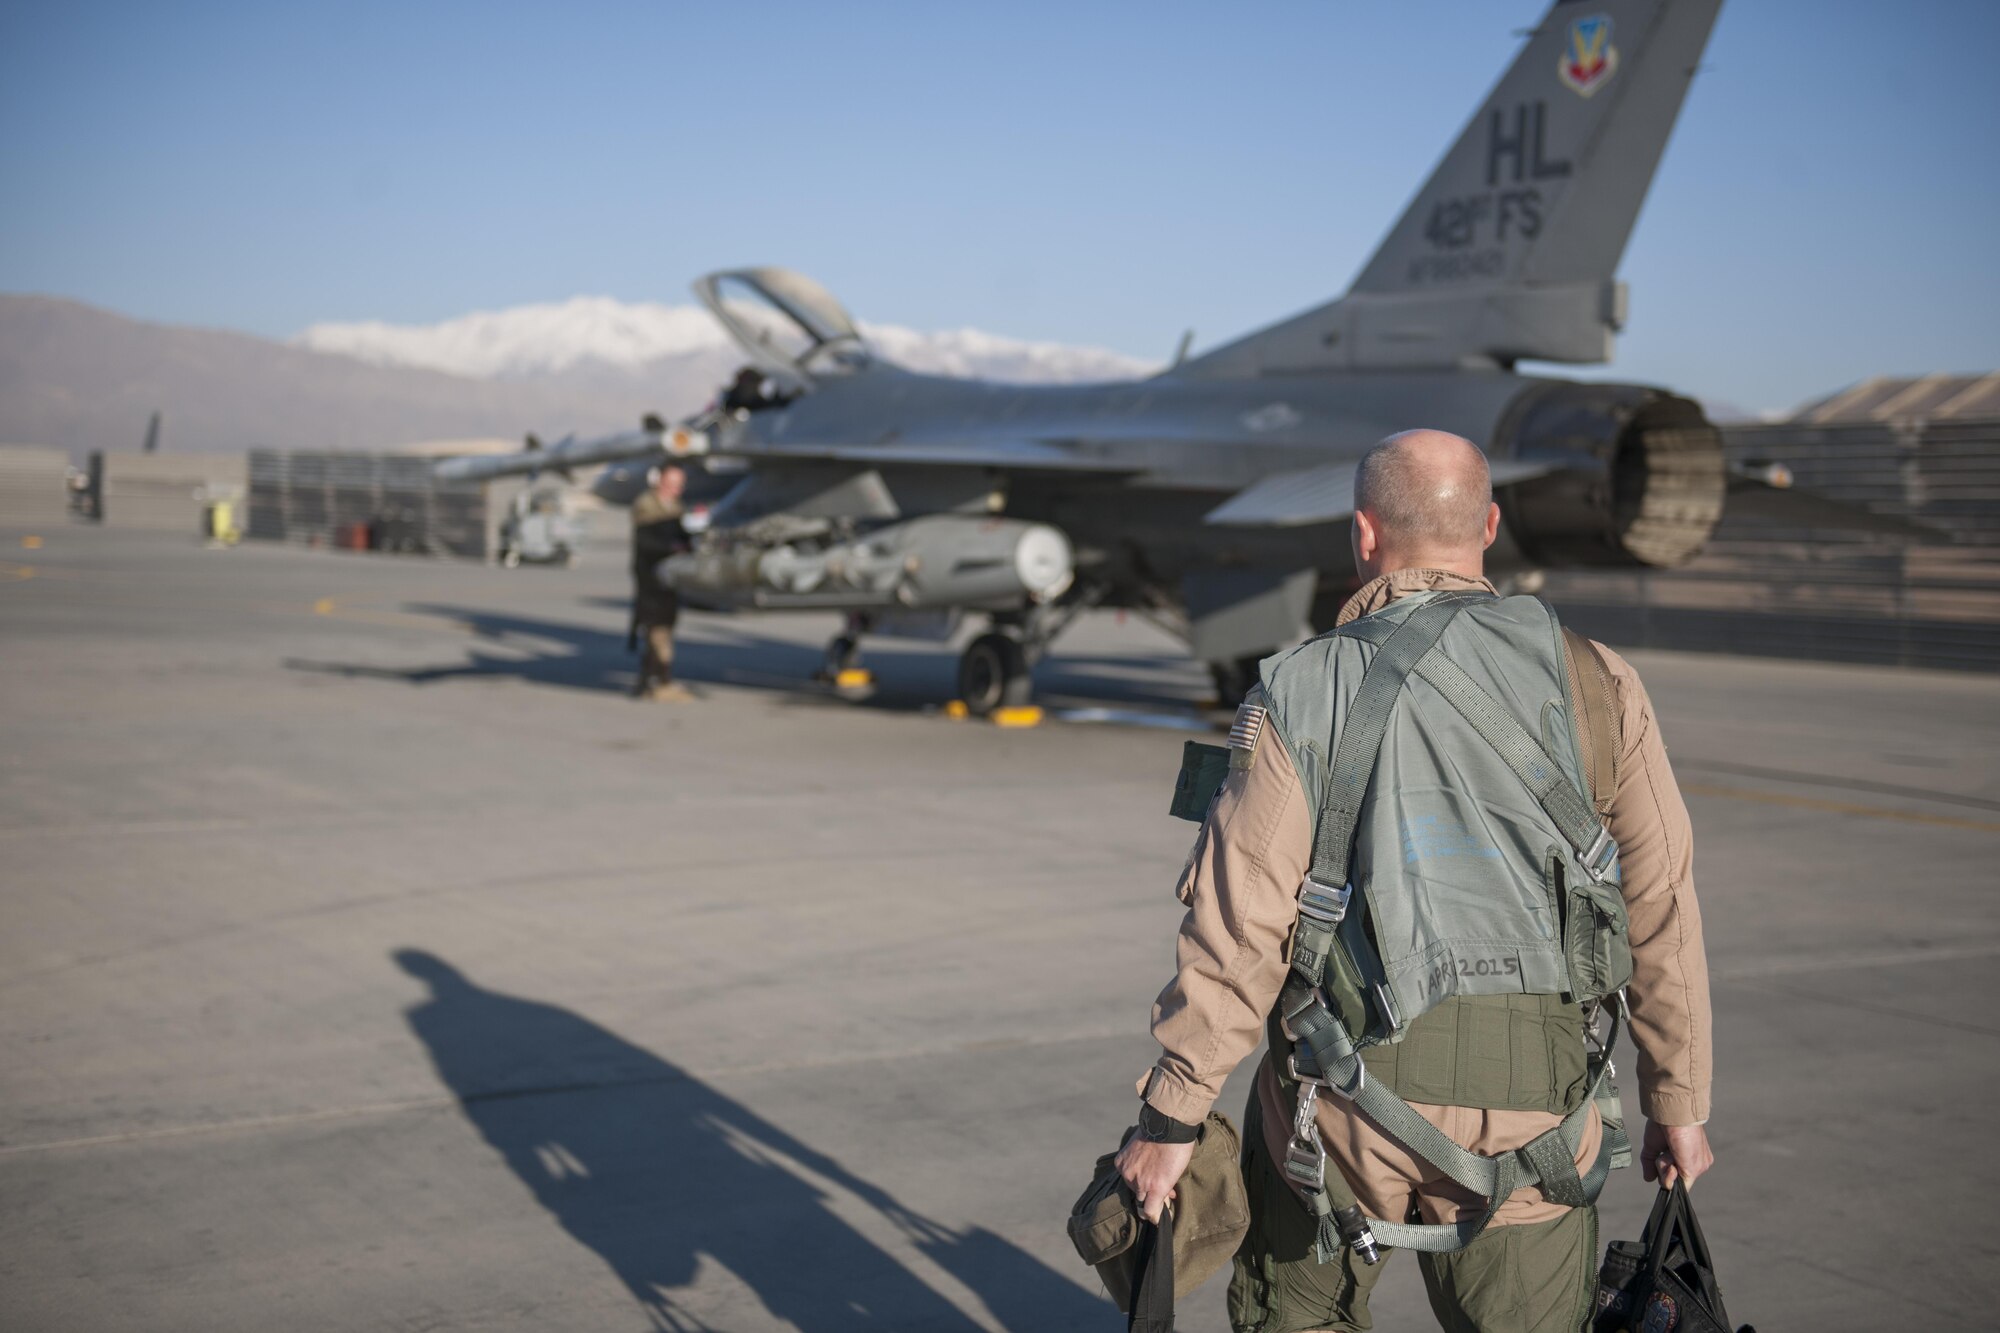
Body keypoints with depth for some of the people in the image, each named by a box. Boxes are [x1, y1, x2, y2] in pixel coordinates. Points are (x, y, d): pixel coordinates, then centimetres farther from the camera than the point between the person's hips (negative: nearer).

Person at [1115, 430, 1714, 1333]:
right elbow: (1661, 914, 2)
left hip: (1348, 1091, -1)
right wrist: (1678, 1101, 13)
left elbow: (1238, 928, -10)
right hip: (1530, 1098, 1)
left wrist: (1170, 1117, -2)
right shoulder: (1595, 686, -2)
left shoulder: (1302, 694, -7)